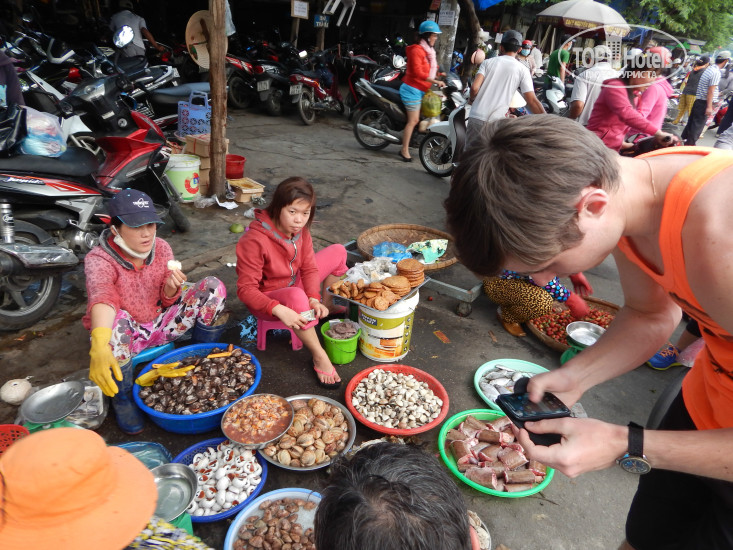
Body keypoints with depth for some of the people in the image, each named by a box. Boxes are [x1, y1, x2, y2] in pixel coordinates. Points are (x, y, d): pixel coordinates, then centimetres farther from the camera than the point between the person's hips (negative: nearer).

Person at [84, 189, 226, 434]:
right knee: (116, 321, -41)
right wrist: (99, 349, -61)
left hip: (159, 327, 3)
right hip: (127, 337, -3)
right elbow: (101, 299, -43)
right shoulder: (99, 260, -20)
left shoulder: (161, 248, -6)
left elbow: (167, 302, 1)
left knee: (213, 286, -15)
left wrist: (172, 288, -25)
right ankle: (122, 397, -14)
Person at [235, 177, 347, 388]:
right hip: (267, 299, -7)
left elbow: (309, 268, -5)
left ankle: (326, 306, 19)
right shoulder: (255, 240, -31)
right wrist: (279, 310, -44)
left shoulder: (301, 231, -10)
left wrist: (314, 298, -25)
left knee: (337, 252, 4)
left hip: (294, 285, 8)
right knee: (296, 296, -43)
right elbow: (245, 289, -30)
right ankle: (319, 356, -24)